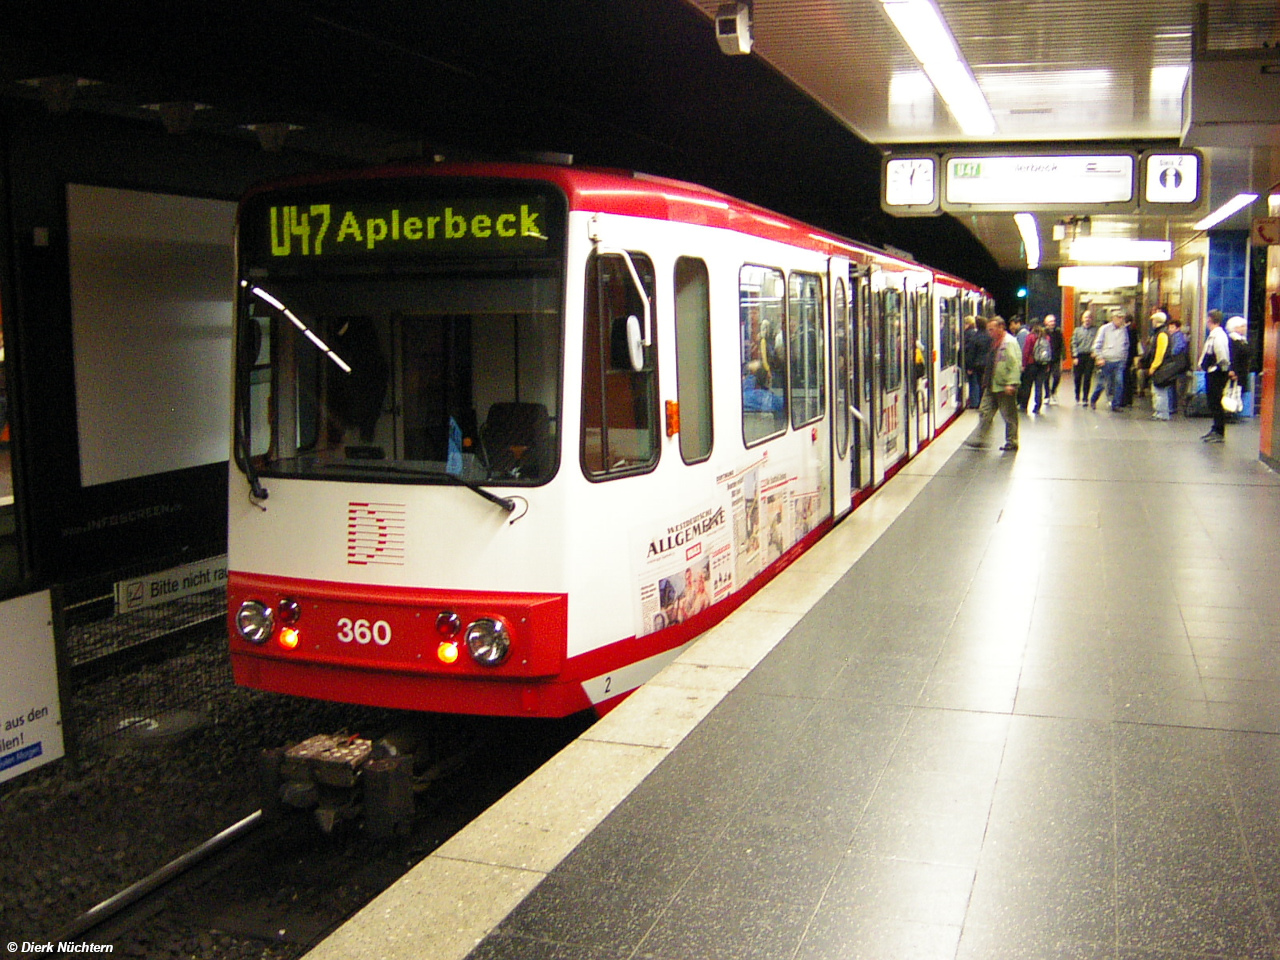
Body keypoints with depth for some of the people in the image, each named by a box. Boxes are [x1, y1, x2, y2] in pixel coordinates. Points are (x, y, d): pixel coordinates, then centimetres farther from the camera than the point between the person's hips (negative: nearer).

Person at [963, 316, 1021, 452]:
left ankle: (1012, 442, 12)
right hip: (992, 386, 9)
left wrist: (1011, 383, -26)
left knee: (1009, 416, 2)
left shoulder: (1009, 342, -14)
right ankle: (978, 439, 14)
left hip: (1004, 386, -9)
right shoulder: (995, 342, 15)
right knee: (985, 412, 9)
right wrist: (986, 381, 20)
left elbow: (1015, 364, -20)